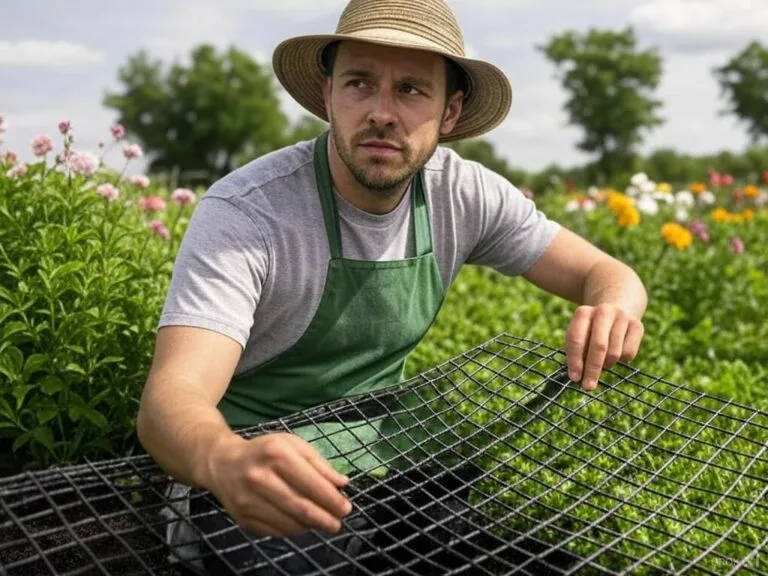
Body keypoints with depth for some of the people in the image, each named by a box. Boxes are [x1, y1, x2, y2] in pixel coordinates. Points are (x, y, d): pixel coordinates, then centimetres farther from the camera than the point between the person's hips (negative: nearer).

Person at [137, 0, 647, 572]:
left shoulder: (464, 195, -8)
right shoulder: (245, 212, -23)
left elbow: (606, 274, -1)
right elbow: (171, 399, -32)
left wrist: (615, 309, -25)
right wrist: (227, 462, -55)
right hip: (259, 479, -3)